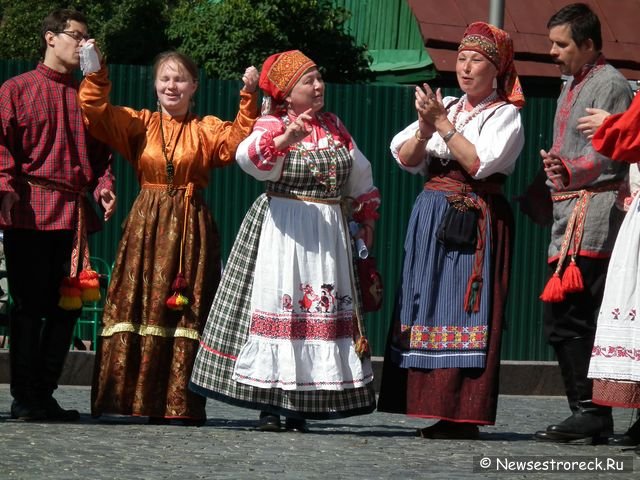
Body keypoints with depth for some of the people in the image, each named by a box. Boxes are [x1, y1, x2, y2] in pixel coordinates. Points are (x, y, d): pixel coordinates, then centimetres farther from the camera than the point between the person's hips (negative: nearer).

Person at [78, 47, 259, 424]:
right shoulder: (139, 124, 10)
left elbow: (238, 141, -9)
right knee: (141, 306, -3)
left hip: (190, 226, -1)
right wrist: (96, 72, -11)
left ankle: (181, 404, -1)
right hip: (146, 224, 1)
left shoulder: (206, 130, 8)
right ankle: (144, 400, 1)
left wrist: (249, 99, -16)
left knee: (186, 313, -3)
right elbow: (94, 111, 0)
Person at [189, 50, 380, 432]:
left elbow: (360, 174, 27)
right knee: (278, 304, -7)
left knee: (324, 312, 2)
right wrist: (285, 138, -43)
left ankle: (301, 407, 6)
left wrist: (366, 217, 28)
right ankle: (269, 405, -4)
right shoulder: (273, 126, -6)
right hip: (282, 229, -6)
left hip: (329, 232, 6)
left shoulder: (334, 126, 14)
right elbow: (249, 156, -28)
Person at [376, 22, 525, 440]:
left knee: (464, 311, -10)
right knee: (428, 309, 3)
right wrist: (425, 128, -11)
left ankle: (463, 416, -10)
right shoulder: (444, 107, 15)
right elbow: (404, 158, 7)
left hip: (475, 225, -6)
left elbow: (480, 162, -14)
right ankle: (439, 414, 6)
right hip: (431, 218, 6)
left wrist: (442, 124, -12)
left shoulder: (506, 115, 1)